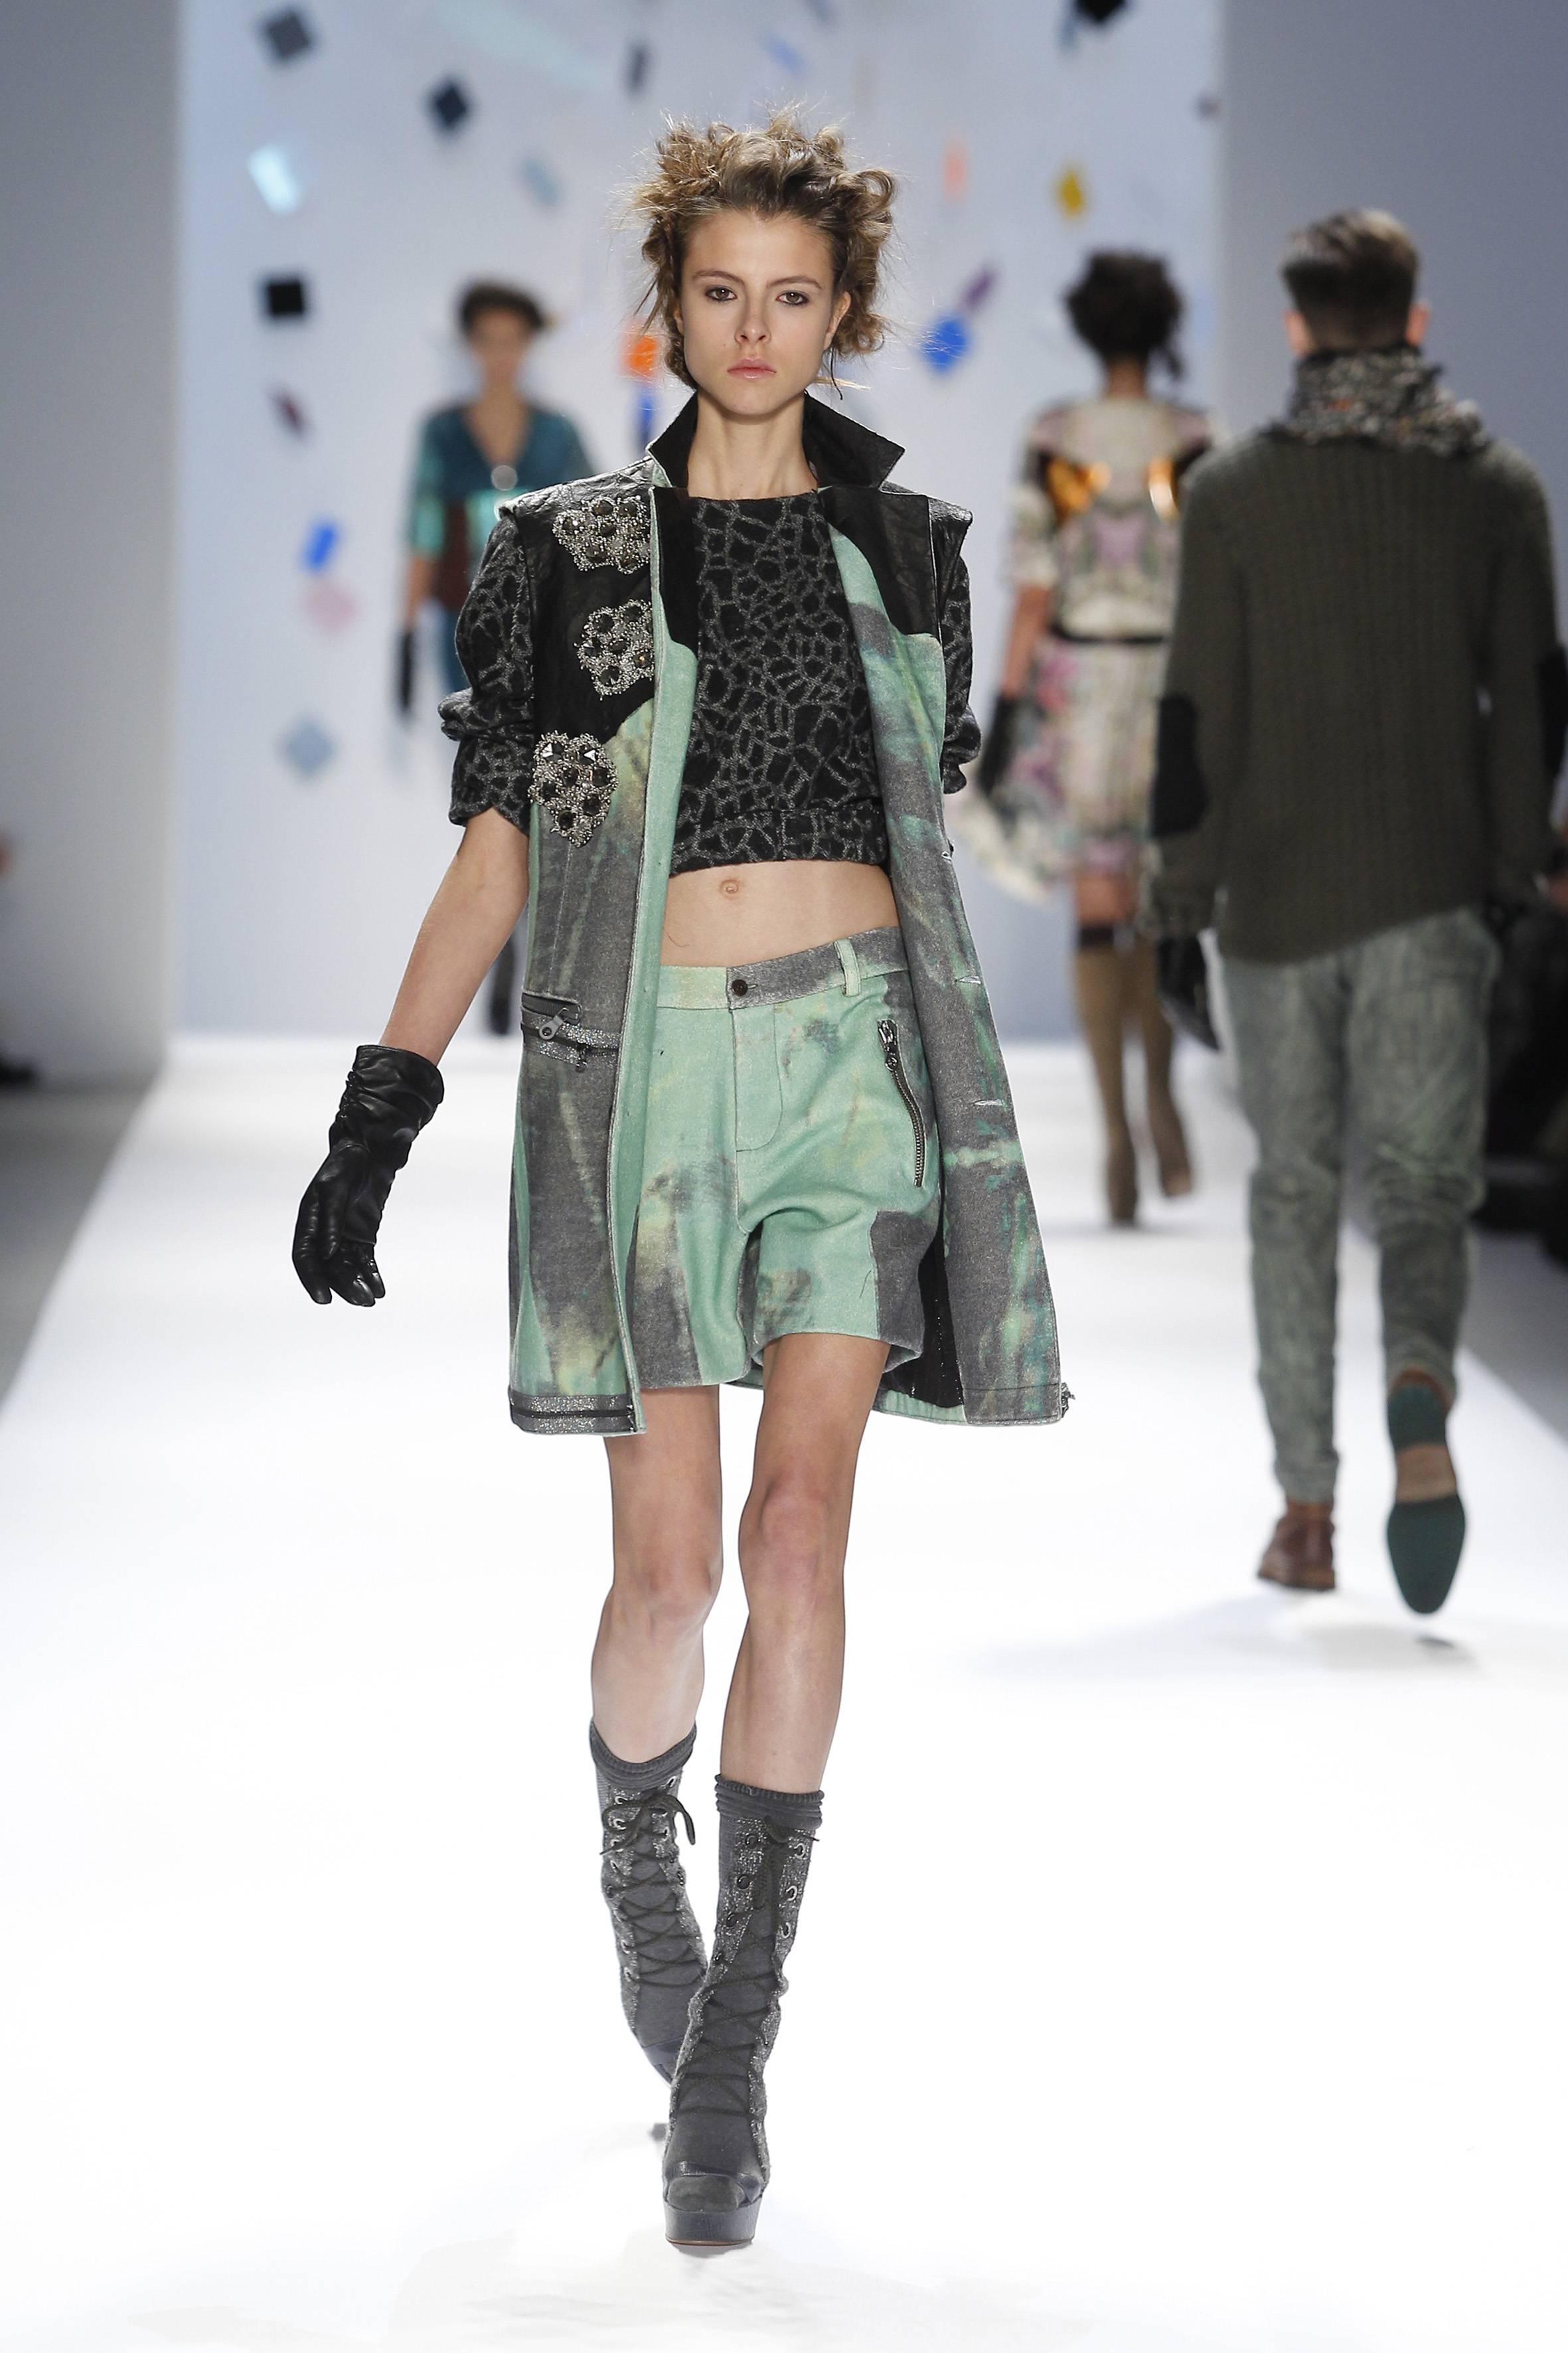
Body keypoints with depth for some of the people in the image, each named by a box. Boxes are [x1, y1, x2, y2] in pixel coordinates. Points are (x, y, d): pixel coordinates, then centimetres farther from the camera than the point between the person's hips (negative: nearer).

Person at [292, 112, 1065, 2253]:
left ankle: (732, 2049, -7)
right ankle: (636, 1832, 33)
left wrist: (951, 1102, 23)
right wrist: (376, 1119, -4)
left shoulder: (905, 548, 11)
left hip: (852, 1050, 1)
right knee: (669, 1569, -3)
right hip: (645, 1067, -1)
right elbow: (492, 853, 4)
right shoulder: (568, 554, 5)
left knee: (799, 1530, -12)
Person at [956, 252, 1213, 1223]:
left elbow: (1033, 592, -6)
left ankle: (1118, 1138, -1)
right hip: (1178, 680, 0)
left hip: (1078, 680, 0)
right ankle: (1160, 1086, -4)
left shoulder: (1053, 440, -4)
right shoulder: (1198, 441, -3)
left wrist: (1005, 716, -2)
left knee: (1100, 914, 4)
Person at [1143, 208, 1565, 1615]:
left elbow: (1199, 707, -3)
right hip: (1434, 894, 0)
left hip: (1277, 894, 0)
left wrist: (1183, 895, 4)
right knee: (1426, 1184, 5)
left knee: (1295, 1191, 11)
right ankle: (1420, 1385, -28)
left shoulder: (1233, 494, -2)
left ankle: (1307, 1508, 10)